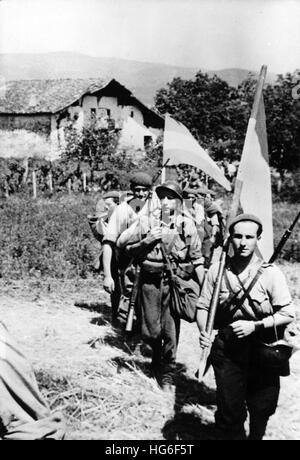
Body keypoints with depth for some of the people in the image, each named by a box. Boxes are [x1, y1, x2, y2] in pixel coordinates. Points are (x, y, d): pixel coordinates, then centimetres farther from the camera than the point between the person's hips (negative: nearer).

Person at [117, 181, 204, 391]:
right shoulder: (147, 220, -2)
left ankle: (167, 375, 21)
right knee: (150, 331, 5)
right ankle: (157, 355, 39)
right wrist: (146, 241, -13)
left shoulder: (187, 224, -1)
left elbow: (197, 258, 5)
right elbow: (122, 243, 0)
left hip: (175, 282, 0)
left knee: (171, 332, 1)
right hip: (150, 280, 1)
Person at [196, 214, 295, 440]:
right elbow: (203, 306, 3)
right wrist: (203, 331, -14)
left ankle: (256, 436, 45)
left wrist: (255, 326, -18)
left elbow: (288, 314, -8)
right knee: (229, 409, 3)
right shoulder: (217, 270, -4)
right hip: (227, 349, 1)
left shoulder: (271, 273, -10)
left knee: (261, 409, 16)